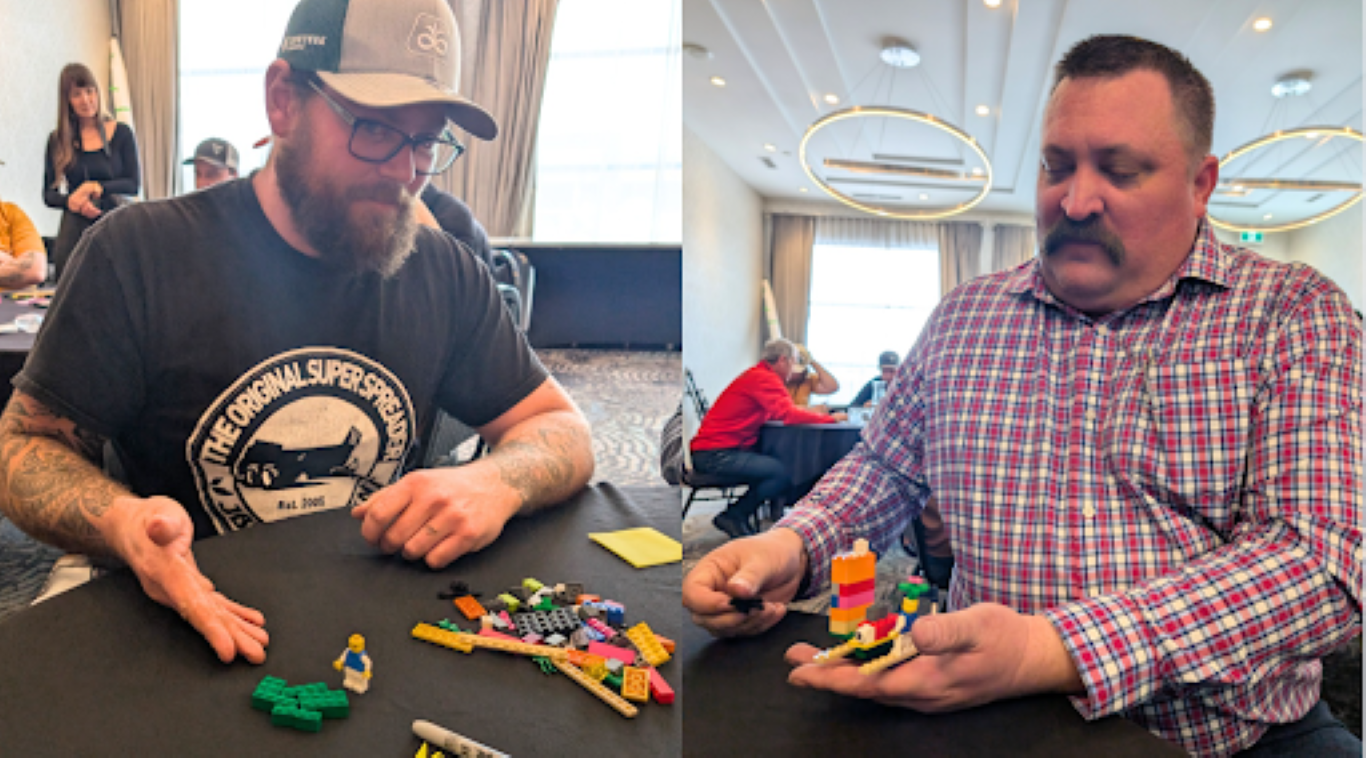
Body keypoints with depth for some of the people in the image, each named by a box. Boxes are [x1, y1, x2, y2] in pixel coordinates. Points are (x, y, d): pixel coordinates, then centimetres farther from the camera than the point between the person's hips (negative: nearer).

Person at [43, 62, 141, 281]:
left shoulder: (121, 133, 4)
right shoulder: (58, 140, 9)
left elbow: (134, 185, 0)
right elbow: (48, 195, 9)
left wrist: (95, 187, -14)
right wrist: (71, 202, -12)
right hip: (74, 229, 2)